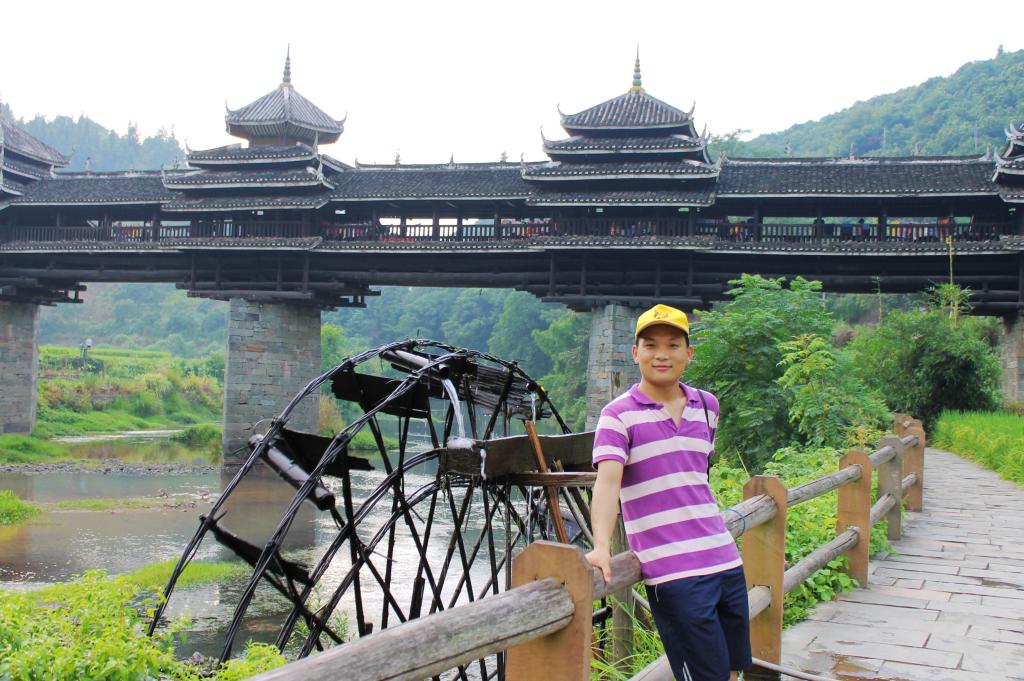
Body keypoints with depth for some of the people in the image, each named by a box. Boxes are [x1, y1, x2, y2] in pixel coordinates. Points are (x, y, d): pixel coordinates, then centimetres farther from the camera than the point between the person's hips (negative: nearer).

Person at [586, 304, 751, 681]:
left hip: (726, 560, 6)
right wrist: (601, 546, -33)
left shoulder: (707, 405, 13)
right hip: (673, 573, -6)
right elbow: (607, 481, -20)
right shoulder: (619, 415, -6)